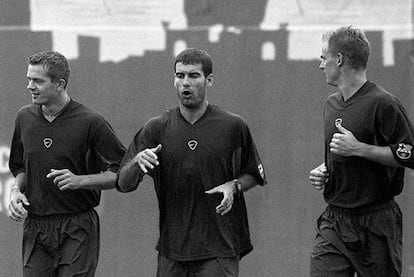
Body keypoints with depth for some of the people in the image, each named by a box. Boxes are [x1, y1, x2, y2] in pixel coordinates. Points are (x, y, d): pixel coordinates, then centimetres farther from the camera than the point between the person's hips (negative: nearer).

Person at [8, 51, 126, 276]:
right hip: (35, 229, 4)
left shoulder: (90, 123, -9)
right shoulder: (25, 118, 8)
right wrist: (17, 190, 1)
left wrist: (79, 180, -18)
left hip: (78, 230, -4)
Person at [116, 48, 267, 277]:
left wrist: (234, 186, -8)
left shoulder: (233, 126, 1)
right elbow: (123, 184, 1)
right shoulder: (156, 128, 5)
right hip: (171, 249, 3)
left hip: (219, 249, -3)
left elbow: (255, 175, 13)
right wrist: (137, 162, -21)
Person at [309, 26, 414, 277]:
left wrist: (358, 148, -19)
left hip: (376, 225, -6)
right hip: (333, 222, 6)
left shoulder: (382, 104, -11)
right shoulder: (331, 105, 15)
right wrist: (323, 171, 9)